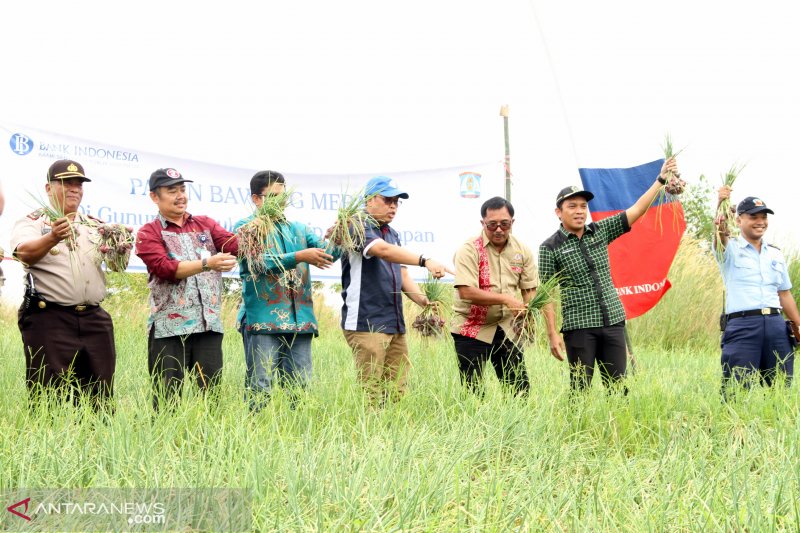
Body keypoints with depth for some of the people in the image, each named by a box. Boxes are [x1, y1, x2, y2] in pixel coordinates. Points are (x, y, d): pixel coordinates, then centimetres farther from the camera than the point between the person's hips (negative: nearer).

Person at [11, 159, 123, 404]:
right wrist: (52, 238, -38)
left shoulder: (95, 226, 18)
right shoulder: (32, 223, 3)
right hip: (49, 319, -5)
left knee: (100, 398, 5)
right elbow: (26, 254, -17)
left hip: (94, 319, 5)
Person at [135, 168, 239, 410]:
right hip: (170, 327, -3)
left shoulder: (205, 225, 16)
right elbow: (165, 268, -12)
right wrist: (207, 264, -24)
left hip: (209, 324, 3)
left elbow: (235, 245, -1)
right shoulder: (149, 233, 4)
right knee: (168, 398, -2)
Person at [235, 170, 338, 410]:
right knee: (259, 389, -7)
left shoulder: (298, 229, 20)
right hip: (263, 320, -5)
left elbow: (326, 252, 6)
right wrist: (299, 257, -20)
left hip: (299, 321, 5)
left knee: (299, 388, 4)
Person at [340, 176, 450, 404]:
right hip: (366, 324, -8)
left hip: (395, 325, 8)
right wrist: (425, 261, -35)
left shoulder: (392, 234, 20)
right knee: (372, 395, -11)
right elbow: (383, 250, -25)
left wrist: (423, 300, 0)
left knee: (397, 393, 4)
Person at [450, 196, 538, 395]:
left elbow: (530, 288, 7)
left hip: (506, 328, 5)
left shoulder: (522, 250, 5)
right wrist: (506, 299, -26)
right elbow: (466, 291, -22)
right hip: (472, 329, -4)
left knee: (520, 386, 4)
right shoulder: (469, 249, -12)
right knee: (472, 390, -3)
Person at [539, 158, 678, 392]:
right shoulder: (550, 248, -3)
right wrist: (552, 333, -11)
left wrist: (660, 179, 1)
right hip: (579, 326, -4)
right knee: (580, 388, -3)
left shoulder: (600, 230, 10)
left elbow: (635, 211, 8)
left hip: (614, 321, 4)